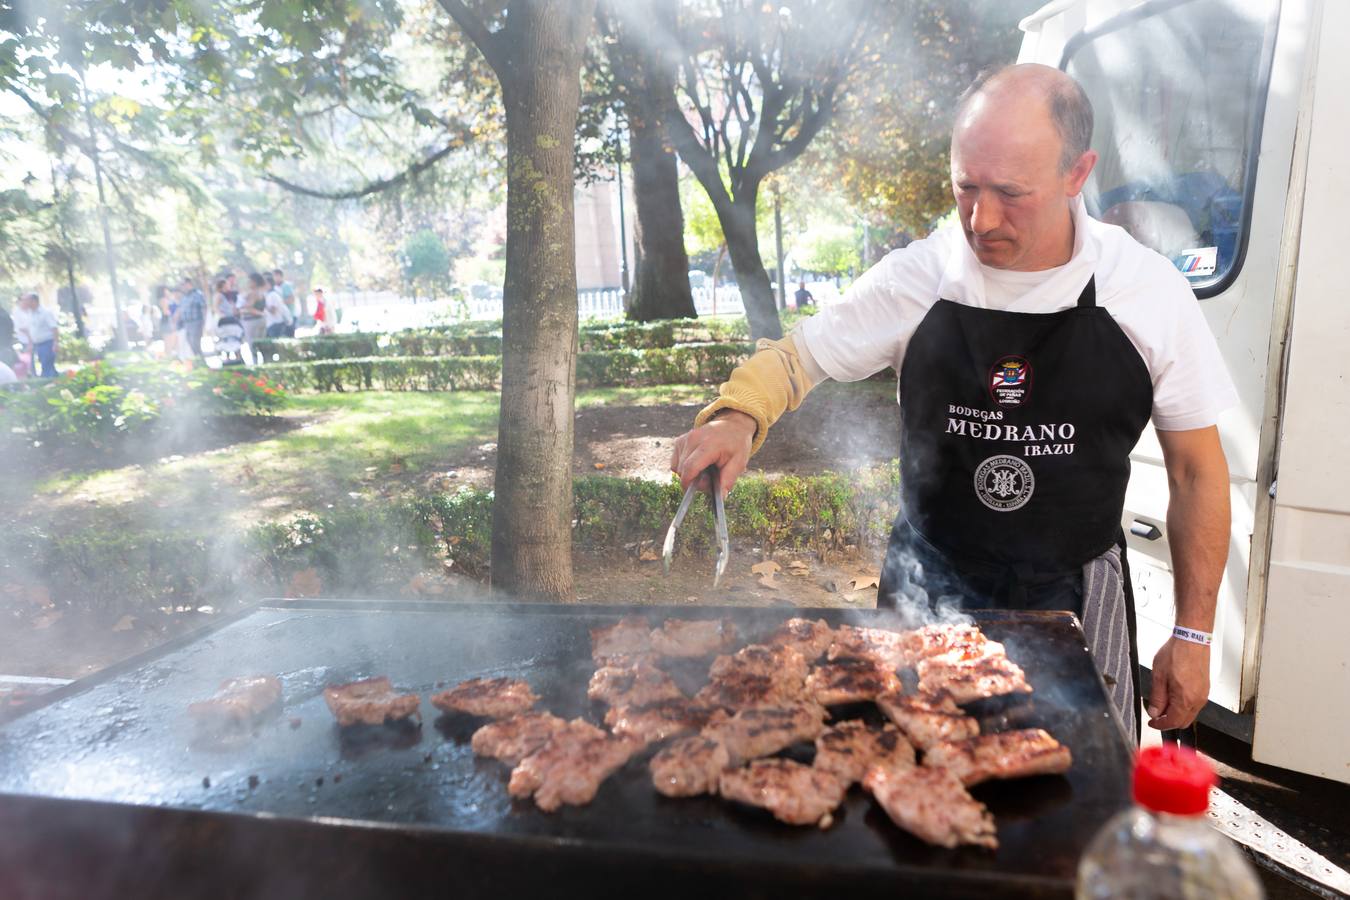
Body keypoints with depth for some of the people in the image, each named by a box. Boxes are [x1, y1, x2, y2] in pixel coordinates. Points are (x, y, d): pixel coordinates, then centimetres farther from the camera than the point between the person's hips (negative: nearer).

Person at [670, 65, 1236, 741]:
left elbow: (1197, 473, -1)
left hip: (1074, 597, 0)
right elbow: (795, 357, 0)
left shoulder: (1150, 292, -10)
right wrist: (737, 418, -22)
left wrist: (1192, 634, 0)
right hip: (928, 589, 0)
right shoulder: (916, 279, -11)